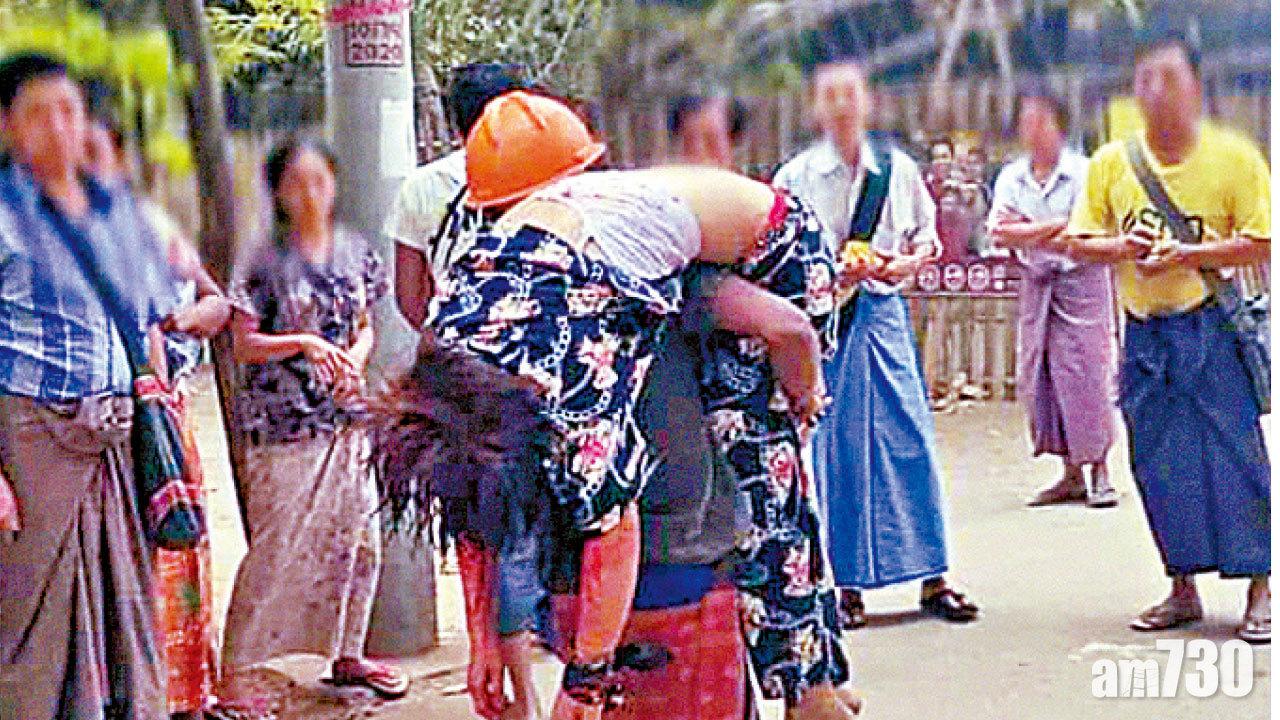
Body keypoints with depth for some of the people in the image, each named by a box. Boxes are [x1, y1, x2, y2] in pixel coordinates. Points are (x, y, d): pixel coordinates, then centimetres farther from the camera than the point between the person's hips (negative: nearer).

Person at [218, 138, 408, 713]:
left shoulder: (354, 253, 7)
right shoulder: (267, 263, -7)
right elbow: (243, 345, -8)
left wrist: (355, 358, -5)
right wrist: (305, 343, -21)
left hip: (346, 417, 5)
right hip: (283, 423, -5)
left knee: (359, 538, 10)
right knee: (273, 551, -5)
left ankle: (349, 655, 28)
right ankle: (231, 674, 4)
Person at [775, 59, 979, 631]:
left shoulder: (898, 170, 7)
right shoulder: (794, 176, 1)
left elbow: (928, 241, 13)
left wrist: (903, 264, -8)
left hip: (884, 311, 2)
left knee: (910, 438, 1)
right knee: (834, 448, 0)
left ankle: (933, 577, 9)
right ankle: (845, 583, 10)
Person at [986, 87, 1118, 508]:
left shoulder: (1082, 172, -4)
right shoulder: (1011, 177, 10)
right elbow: (998, 230, -1)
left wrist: (1030, 230, -12)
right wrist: (1057, 229, -15)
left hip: (1081, 279, -5)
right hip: (1036, 283, 5)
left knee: (1085, 373, -7)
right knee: (1038, 374, 2)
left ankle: (1099, 473, 1)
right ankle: (1071, 474, 11)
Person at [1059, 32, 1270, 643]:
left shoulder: (1234, 156, -3)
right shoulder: (1110, 162, 5)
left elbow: (1263, 243, -7)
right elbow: (1078, 242, 8)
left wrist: (1186, 254, -17)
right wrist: (1124, 247, -12)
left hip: (1214, 329, -3)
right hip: (1144, 334, 3)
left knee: (1236, 454, -3)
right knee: (1160, 462, 7)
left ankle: (1258, 590, 6)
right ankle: (1182, 589, 19)